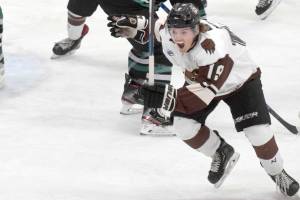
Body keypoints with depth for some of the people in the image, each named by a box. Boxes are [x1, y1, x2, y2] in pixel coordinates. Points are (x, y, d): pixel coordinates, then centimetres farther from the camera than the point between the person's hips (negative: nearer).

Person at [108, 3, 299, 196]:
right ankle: (221, 153, 16)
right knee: (184, 126, -13)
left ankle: (277, 172, 15)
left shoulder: (213, 45, -45)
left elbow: (206, 89, -50)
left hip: (240, 79, -6)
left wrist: (171, 98, -60)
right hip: (199, 78, 6)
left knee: (258, 133, -16)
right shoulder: (167, 35, -25)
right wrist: (131, 22, -7)